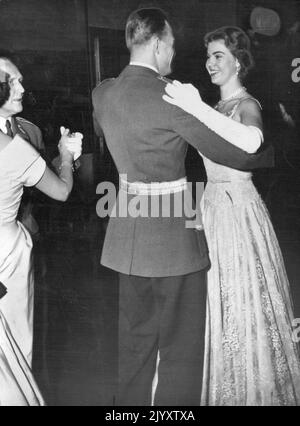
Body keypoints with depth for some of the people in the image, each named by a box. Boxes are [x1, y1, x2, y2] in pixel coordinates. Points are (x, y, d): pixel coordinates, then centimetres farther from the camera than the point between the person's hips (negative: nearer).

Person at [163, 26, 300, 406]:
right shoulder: (217, 107, 13)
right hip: (212, 206, 8)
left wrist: (197, 108, -43)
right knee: (217, 302, 16)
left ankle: (254, 388, 26)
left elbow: (251, 142, -37)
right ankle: (225, 385, 36)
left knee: (242, 301, 3)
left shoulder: (247, 104, -13)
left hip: (237, 209, -8)